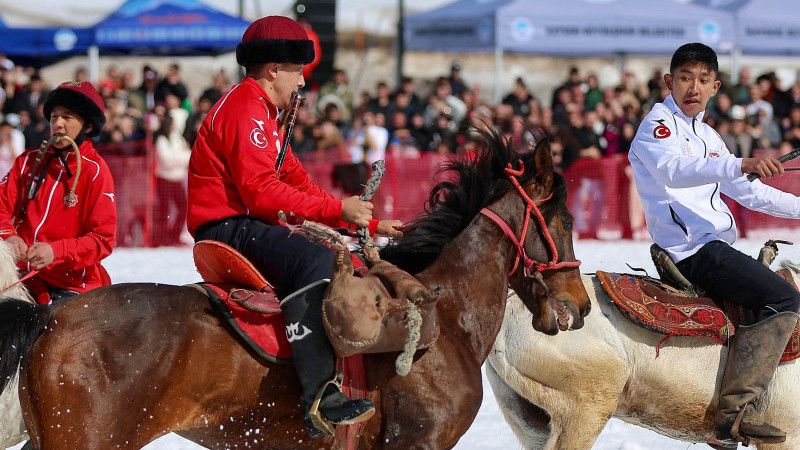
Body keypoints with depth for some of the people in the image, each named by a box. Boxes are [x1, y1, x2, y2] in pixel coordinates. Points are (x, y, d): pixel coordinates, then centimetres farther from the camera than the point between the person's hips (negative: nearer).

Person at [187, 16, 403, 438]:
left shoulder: (261, 114, 23)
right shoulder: (245, 110, -12)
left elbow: (300, 185, 23)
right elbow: (262, 193, -23)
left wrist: (370, 224, 16)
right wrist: (337, 209, -19)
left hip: (246, 227, 12)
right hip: (229, 230, -12)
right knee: (314, 258, -33)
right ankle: (319, 395, -43)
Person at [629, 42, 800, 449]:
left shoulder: (707, 136, 22)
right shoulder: (658, 124, -7)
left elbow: (747, 192, 28)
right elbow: (672, 169, -29)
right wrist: (741, 164, -43)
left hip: (712, 245, 10)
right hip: (693, 249, -10)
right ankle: (735, 411, -28)